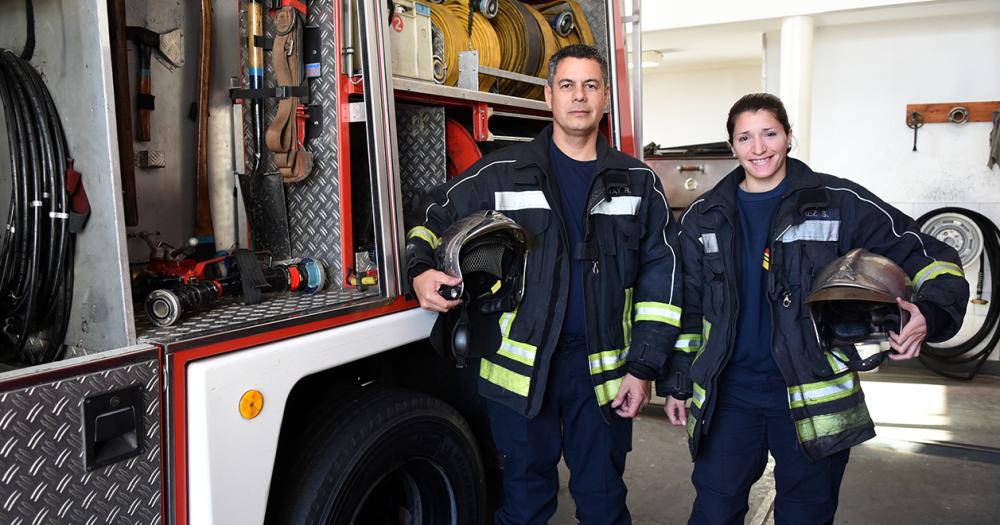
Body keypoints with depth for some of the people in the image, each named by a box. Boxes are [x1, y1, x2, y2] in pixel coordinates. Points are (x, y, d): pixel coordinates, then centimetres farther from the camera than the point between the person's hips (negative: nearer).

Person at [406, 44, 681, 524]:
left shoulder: (637, 183, 5)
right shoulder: (501, 173, 0)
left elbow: (660, 274, 5)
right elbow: (435, 219, 7)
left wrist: (643, 367, -1)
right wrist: (422, 271, -15)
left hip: (602, 365, 1)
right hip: (521, 362, -1)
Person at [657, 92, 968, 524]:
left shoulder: (840, 203, -4)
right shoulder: (703, 218, 4)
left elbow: (931, 258, -1)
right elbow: (687, 308, 10)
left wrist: (929, 315, -21)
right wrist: (677, 381, 9)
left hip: (813, 395, -1)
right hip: (729, 393, 2)